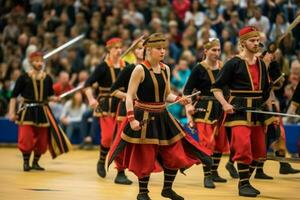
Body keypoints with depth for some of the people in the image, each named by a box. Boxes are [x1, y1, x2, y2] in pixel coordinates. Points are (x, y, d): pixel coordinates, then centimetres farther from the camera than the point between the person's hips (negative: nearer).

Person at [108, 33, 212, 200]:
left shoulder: (166, 69, 5)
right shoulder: (140, 70, -13)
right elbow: (130, 96, -14)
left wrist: (178, 99, -6)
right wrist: (132, 119, -22)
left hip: (163, 117, 6)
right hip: (144, 118, -6)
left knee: (175, 154, 7)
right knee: (145, 158, 1)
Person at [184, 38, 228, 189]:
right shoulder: (199, 69, -7)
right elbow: (188, 90, -4)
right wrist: (189, 108, -15)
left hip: (220, 109, 5)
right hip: (204, 109, -5)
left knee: (220, 142, 10)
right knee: (208, 142, -12)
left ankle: (214, 172, 25)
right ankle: (207, 176, -7)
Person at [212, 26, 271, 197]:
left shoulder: (261, 64, 11)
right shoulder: (234, 63, -8)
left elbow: (266, 89, 23)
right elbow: (217, 87, -7)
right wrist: (225, 104, -19)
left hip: (257, 110, 7)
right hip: (239, 110, -7)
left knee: (258, 150, 8)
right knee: (243, 146, -17)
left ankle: (246, 181, 22)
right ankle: (243, 185, -8)